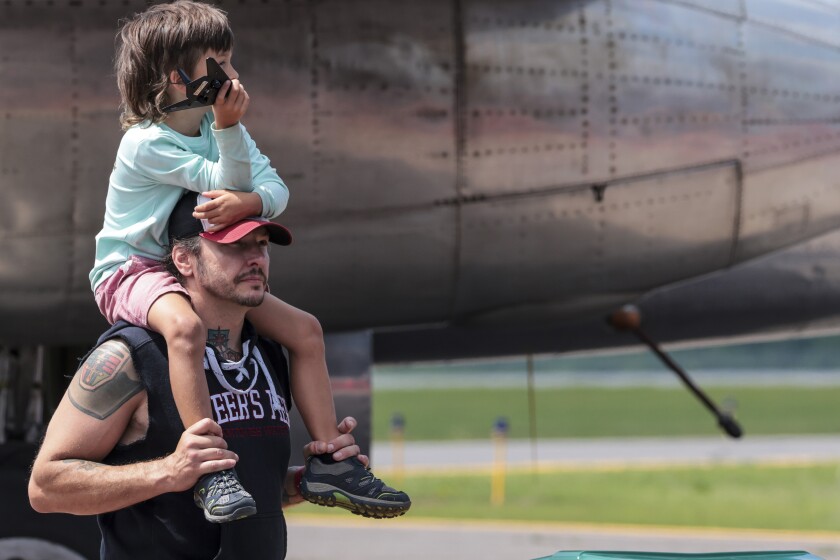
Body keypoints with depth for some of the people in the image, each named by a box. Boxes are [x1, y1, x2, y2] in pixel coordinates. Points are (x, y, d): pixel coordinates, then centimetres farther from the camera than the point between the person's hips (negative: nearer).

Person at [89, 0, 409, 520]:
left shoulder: (218, 124, 5)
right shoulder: (145, 144, -19)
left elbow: (275, 188, -7)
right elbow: (226, 183, -19)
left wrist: (248, 201, -29)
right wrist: (227, 128, -32)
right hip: (131, 269, -8)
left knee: (304, 327, 0)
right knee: (186, 324, -42)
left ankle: (329, 462, 4)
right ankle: (211, 470, -46)